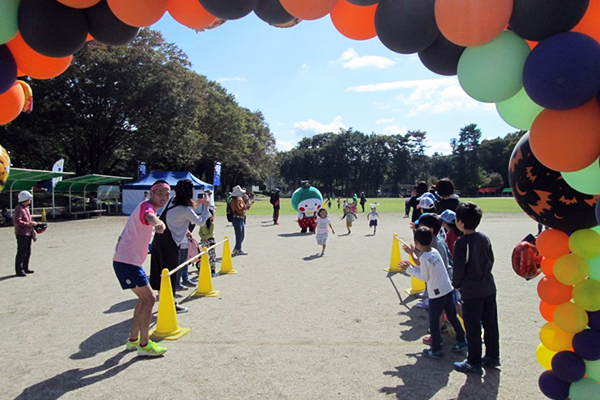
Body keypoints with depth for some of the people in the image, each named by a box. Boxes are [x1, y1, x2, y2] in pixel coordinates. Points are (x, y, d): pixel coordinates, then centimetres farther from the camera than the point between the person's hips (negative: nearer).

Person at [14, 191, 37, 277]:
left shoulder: (26, 207, 16)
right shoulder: (19, 208, -13)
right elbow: (17, 221, -22)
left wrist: (31, 224, 10)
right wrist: (28, 224, -20)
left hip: (28, 233, 10)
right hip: (21, 233, -10)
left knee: (28, 252, 15)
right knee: (21, 252, -6)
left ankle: (25, 268, 24)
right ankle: (19, 270, 1)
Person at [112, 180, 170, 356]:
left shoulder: (145, 207, 17)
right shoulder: (147, 205, -15)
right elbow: (149, 216, -43)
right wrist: (157, 222, -64)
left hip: (126, 260, 10)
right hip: (127, 262, -10)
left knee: (144, 298, 17)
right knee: (149, 299, -8)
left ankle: (133, 339, 27)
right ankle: (144, 345, 1)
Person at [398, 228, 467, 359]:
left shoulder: (424, 257, -20)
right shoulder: (434, 251, 3)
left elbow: (424, 277, -12)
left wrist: (408, 268, -8)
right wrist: (412, 253, 18)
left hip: (436, 295, -8)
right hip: (448, 290, 8)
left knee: (433, 322, 6)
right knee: (452, 317, 21)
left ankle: (436, 350, 15)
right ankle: (461, 341, 32)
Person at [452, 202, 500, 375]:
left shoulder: (461, 243, -20)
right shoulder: (484, 238, 0)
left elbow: (459, 268, -16)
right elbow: (491, 260, 10)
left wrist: (456, 284, 1)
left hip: (471, 291, -7)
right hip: (489, 287, 7)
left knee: (473, 328, 5)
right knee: (490, 324, 18)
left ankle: (474, 363, 16)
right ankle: (493, 356, 32)